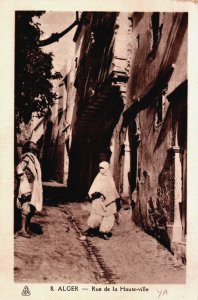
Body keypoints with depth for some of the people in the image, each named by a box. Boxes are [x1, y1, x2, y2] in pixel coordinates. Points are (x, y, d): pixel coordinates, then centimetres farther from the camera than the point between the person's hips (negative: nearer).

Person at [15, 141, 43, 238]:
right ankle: (22, 230, -3)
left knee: (32, 208, 12)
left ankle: (27, 227, 20)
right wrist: (24, 182, -20)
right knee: (26, 208, -8)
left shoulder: (32, 157, 17)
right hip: (28, 187, -9)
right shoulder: (27, 156, -11)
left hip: (34, 187, 9)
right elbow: (19, 169, -23)